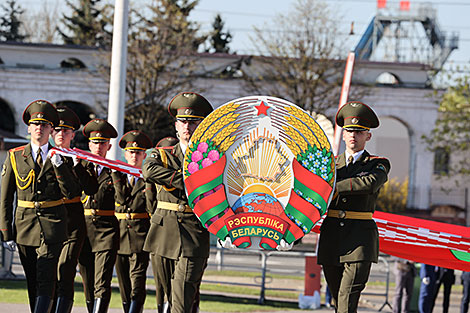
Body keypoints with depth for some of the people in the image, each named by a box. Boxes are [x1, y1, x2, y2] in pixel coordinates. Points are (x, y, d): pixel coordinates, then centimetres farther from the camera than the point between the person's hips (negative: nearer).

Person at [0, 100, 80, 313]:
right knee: (32, 282, 8)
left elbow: (71, 193, -5)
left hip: (52, 226, -2)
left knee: (45, 280, -14)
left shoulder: (60, 158, 5)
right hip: (25, 224, 2)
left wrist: (59, 166, -15)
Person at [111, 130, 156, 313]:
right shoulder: (118, 177, 13)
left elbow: (152, 209, -5)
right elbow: (122, 199, -4)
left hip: (141, 234, -3)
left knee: (137, 282, -14)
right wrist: (116, 175, -9)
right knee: (124, 284, 7)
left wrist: (150, 184, -15)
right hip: (120, 234, 3)